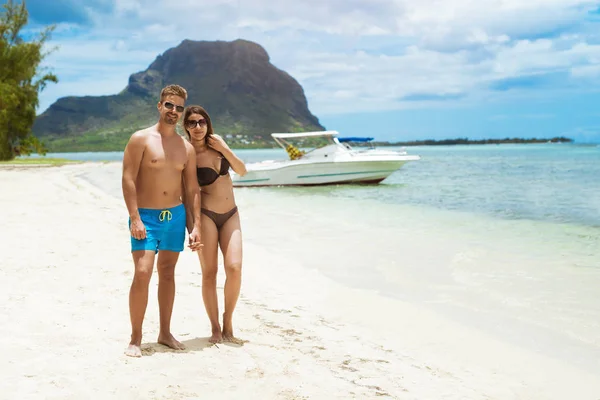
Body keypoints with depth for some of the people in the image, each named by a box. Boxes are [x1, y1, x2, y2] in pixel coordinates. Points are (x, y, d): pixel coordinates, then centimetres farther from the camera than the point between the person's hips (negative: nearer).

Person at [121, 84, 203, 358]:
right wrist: (134, 218, -18)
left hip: (175, 216, 5)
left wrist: (195, 225, 3)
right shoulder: (141, 139, -5)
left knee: (167, 273, 10)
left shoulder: (187, 148, 8)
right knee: (142, 274, -13)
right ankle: (135, 338, -5)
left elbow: (192, 189, 9)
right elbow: (128, 179, -10)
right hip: (145, 216, -4)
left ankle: (165, 333, 20)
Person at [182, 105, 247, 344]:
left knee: (234, 268, -11)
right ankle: (215, 328, 10)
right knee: (209, 273, -3)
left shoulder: (217, 142, 7)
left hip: (231, 215, 4)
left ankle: (228, 323, 7)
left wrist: (224, 149, -4)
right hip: (205, 215, -4)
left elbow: (242, 171, 9)